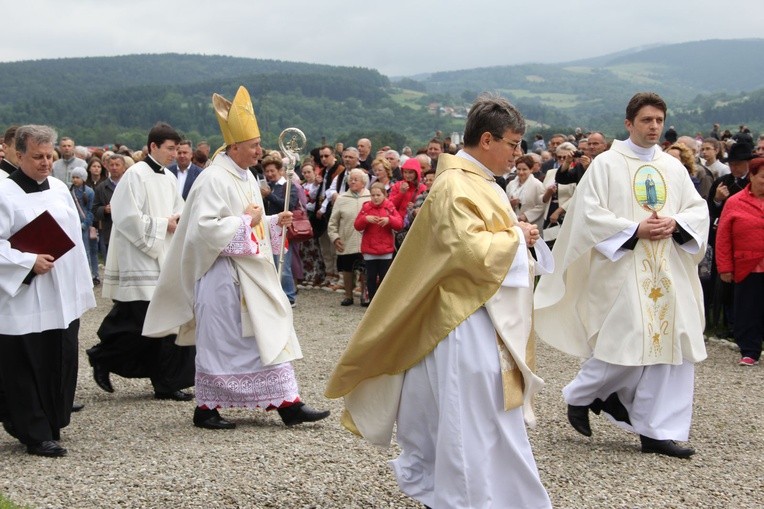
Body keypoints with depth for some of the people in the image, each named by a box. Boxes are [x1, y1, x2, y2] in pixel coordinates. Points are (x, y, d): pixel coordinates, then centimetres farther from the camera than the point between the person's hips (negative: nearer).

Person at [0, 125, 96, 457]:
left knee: (61, 365, 9)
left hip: (63, 299, 6)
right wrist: (29, 262, -19)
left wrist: (82, 290, 13)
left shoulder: (59, 189, 10)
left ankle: (52, 426, 23)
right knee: (27, 370, -1)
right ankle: (36, 435, 9)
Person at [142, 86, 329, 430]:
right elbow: (204, 226, -24)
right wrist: (245, 220, -17)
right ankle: (205, 408, 12)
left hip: (255, 272, 9)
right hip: (224, 275, -9)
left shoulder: (247, 178, 13)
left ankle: (287, 403, 6)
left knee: (270, 333, 5)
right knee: (219, 341, 0)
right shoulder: (214, 179, -15)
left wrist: (274, 222, 5)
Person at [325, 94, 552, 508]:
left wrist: (515, 237, 9)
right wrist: (516, 237, -13)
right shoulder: (456, 186, -17)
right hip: (468, 322, -10)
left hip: (487, 318, 10)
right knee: (476, 420, -7)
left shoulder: (477, 182, 14)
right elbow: (471, 249, -26)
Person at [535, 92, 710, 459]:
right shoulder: (606, 164, -2)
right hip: (623, 271, -5)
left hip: (669, 273, 5)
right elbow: (589, 214, -9)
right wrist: (635, 230, -17)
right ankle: (580, 396, 20)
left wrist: (674, 223, -9)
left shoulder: (674, 168, 12)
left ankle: (659, 431, 7)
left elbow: (699, 210, 12)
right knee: (623, 344, -8)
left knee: (670, 345, 0)